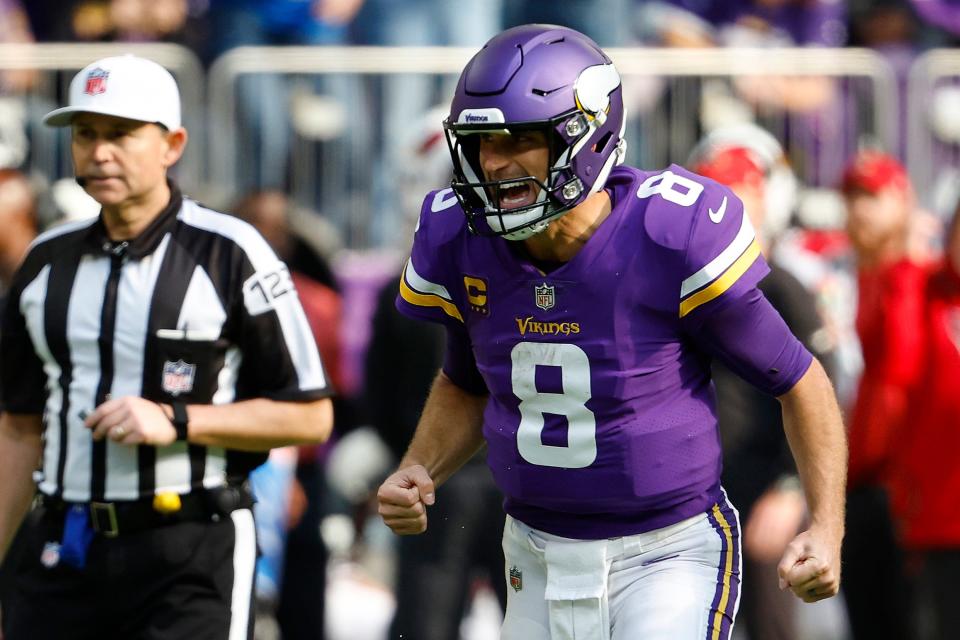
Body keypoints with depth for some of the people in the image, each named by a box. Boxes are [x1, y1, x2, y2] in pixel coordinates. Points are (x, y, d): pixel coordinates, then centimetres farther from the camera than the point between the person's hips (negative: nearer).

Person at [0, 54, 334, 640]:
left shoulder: (228, 255, -3)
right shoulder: (48, 263, 13)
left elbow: (310, 416, -3)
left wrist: (174, 421, -14)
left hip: (191, 558, -5)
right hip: (61, 558, 5)